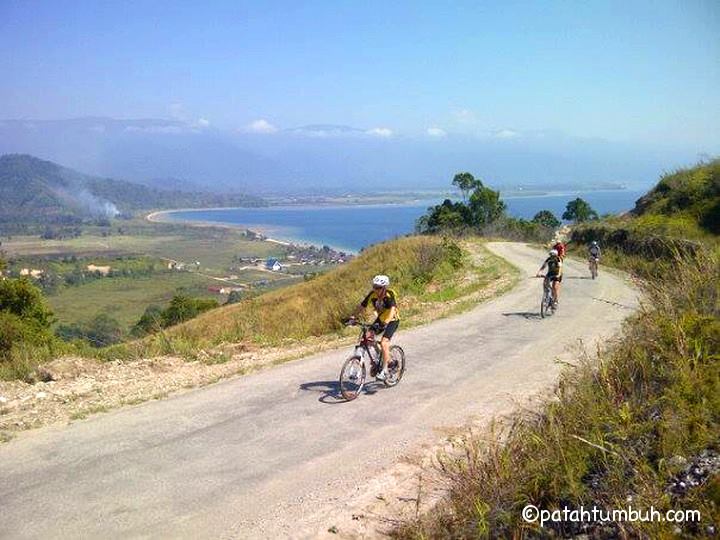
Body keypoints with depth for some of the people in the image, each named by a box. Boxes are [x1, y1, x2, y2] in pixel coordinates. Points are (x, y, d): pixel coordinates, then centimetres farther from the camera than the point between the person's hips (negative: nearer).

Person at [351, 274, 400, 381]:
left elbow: (392, 310, -39)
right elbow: (362, 306, -10)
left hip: (392, 320, -5)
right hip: (380, 318, 5)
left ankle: (384, 370, -12)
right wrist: (353, 317, -23)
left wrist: (385, 322, -54)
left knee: (384, 343, -21)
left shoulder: (390, 295, -27)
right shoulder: (372, 294, -14)